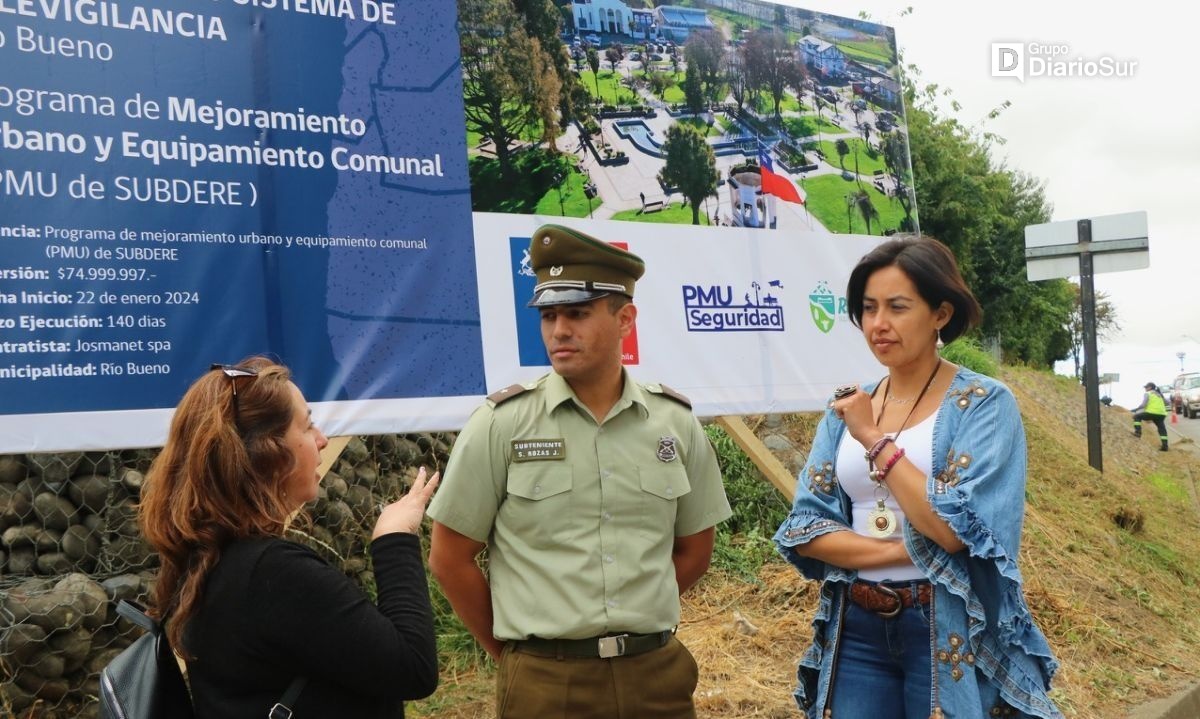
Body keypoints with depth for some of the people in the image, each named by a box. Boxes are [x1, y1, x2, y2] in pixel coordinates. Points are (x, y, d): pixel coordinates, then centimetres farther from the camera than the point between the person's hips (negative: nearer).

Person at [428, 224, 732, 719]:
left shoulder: (676, 423, 2)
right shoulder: (500, 424, -6)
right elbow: (449, 559, -2)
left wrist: (632, 624, 9)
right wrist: (514, 651, 3)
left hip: (658, 674, 3)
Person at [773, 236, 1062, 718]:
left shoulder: (984, 404, -9)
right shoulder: (847, 408, 5)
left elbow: (955, 529, -20)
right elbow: (802, 529, 0)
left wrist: (876, 440, -16)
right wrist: (905, 550, -14)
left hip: (950, 633, -4)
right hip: (855, 630, 4)